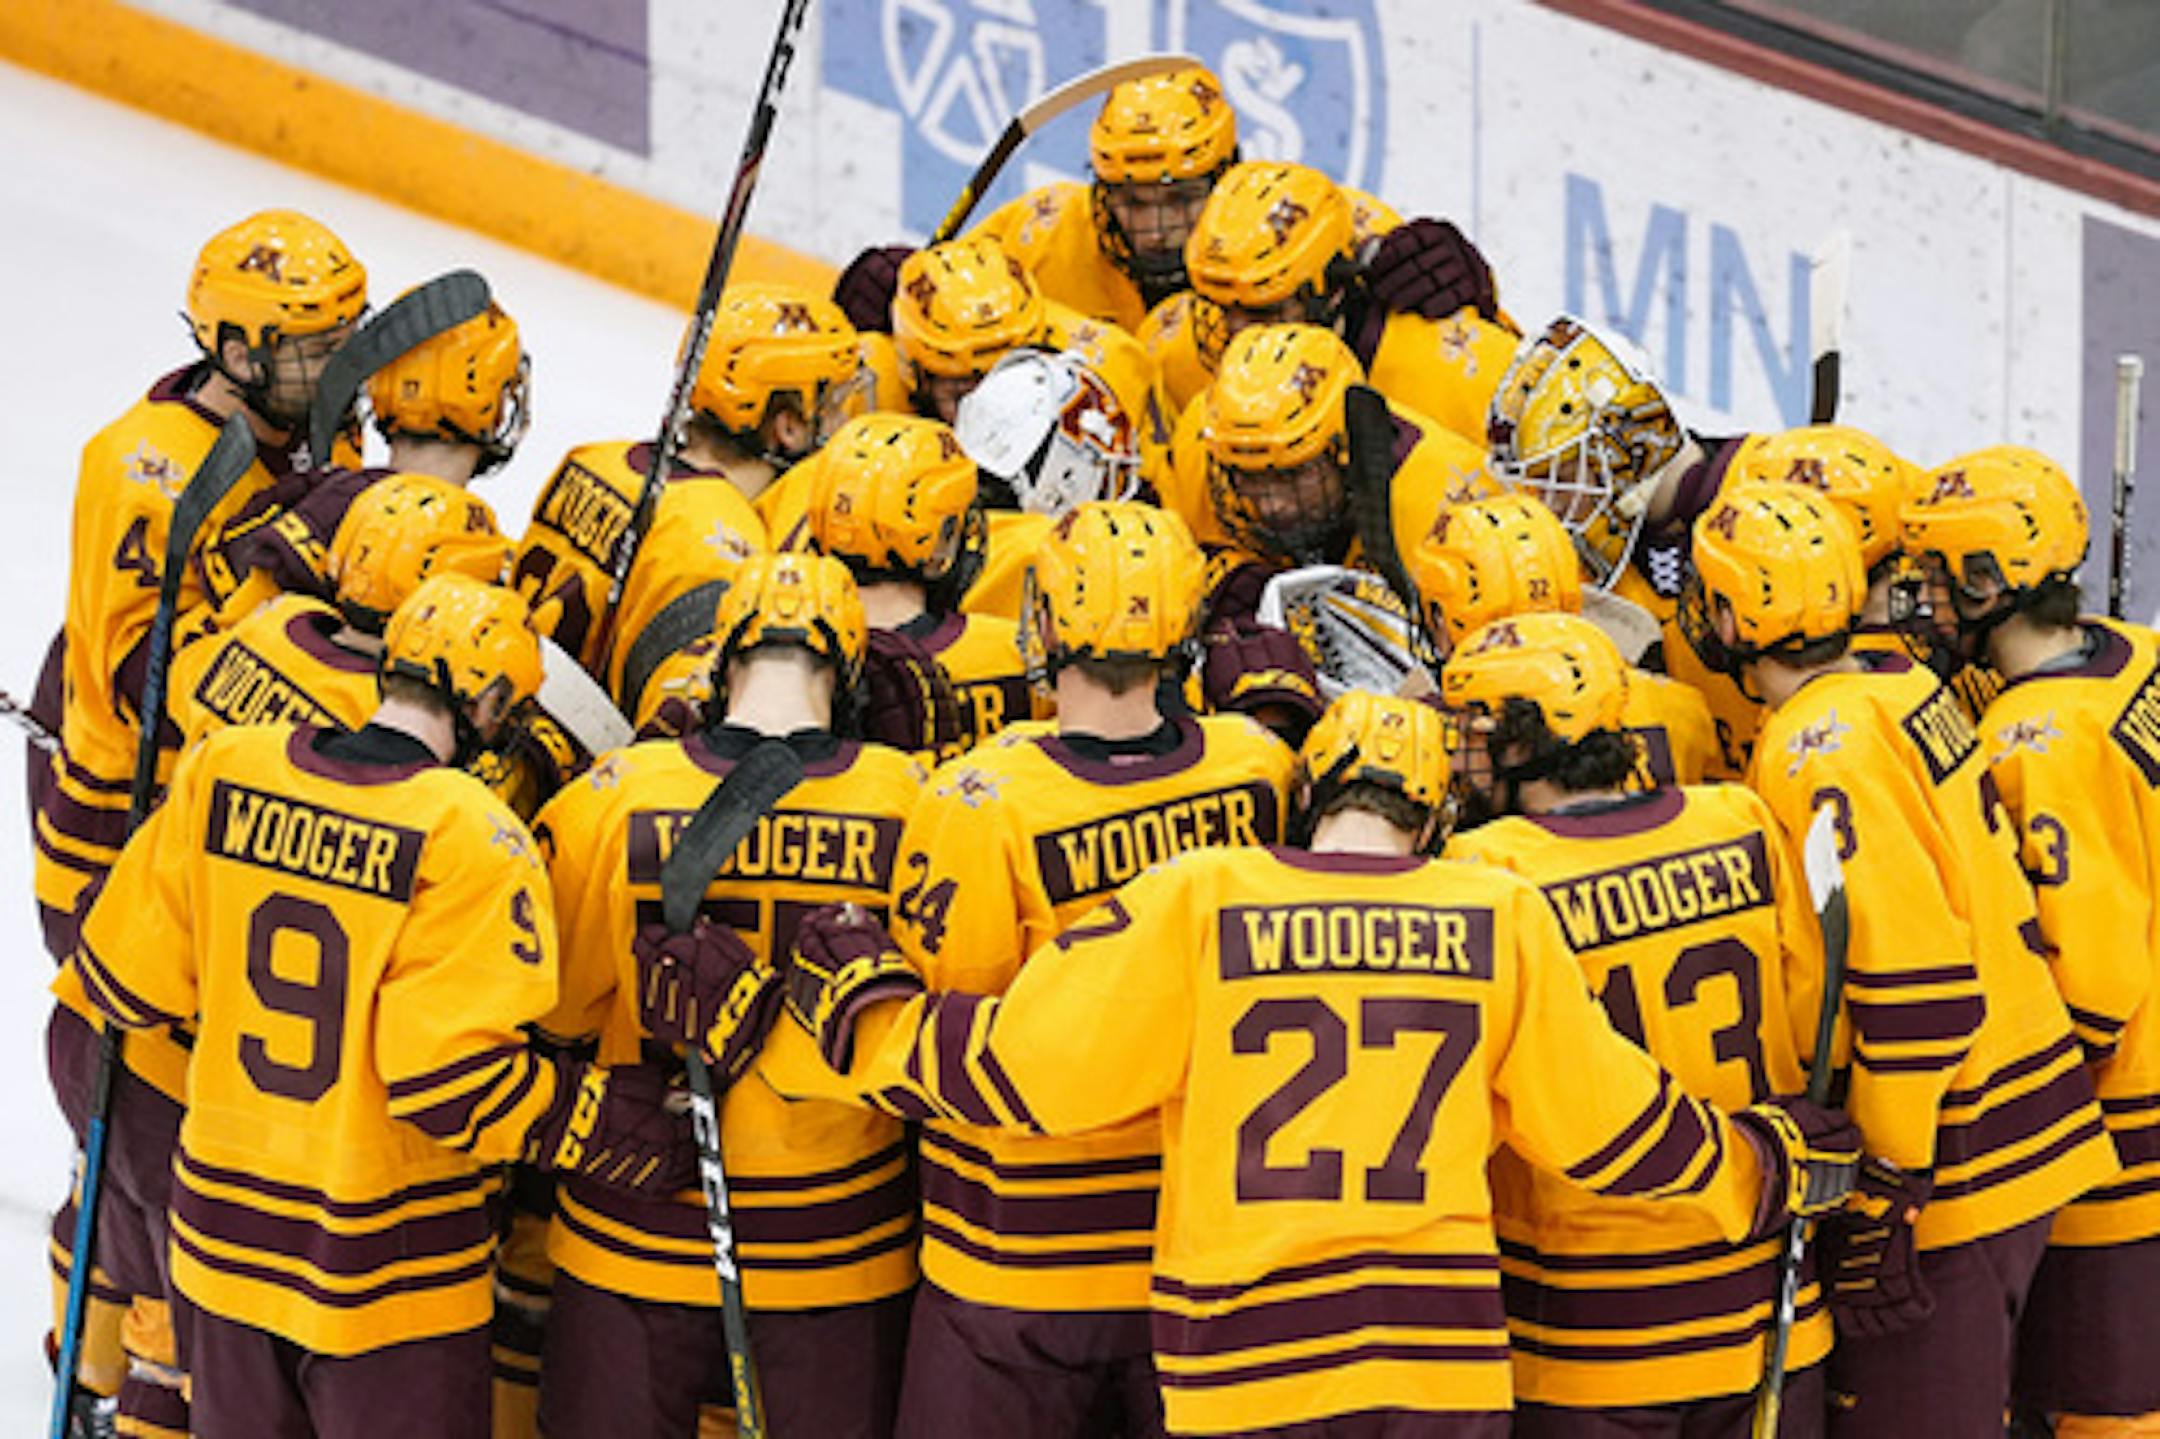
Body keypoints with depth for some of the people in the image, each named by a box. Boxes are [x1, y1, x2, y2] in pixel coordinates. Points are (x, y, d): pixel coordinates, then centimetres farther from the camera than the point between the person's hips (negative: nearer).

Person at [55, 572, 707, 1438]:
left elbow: (126, 978, 2)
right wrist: (625, 1125, -15)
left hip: (220, 1238, 5)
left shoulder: (221, 772, -5)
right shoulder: (472, 840, -20)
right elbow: (451, 1075, -24)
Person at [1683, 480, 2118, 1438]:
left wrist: (1885, 1192, -19)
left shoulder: (1819, 756, -19)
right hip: (2029, 1135, 9)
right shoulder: (1908, 690, 8)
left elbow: (1912, 985, -24)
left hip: (1951, 1171, -9)